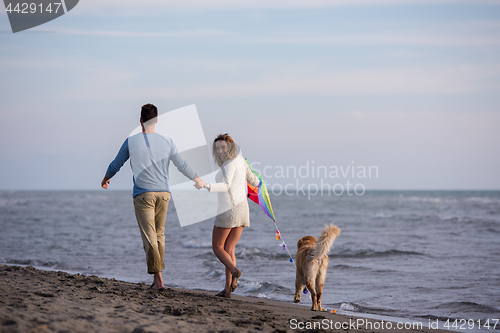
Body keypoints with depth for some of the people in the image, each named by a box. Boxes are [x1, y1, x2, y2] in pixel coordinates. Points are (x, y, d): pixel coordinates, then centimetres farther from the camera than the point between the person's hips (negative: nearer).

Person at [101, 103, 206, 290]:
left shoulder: (131, 142, -2)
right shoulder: (167, 142, 2)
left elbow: (115, 165, 9)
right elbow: (181, 165, 10)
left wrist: (106, 179, 30)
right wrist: (197, 179, 27)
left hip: (143, 194, -3)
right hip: (163, 193, 3)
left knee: (149, 236, -6)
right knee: (159, 234, 13)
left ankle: (158, 278, -17)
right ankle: (157, 277, 18)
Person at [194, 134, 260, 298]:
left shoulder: (230, 163, -12)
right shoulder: (240, 159, 12)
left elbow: (226, 185, -28)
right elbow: (251, 178, 24)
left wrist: (206, 186, -41)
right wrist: (258, 182, 47)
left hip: (228, 209, -8)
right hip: (242, 209, 8)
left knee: (217, 247, 5)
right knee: (229, 250, 9)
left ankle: (234, 271, -19)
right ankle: (227, 289, 2)